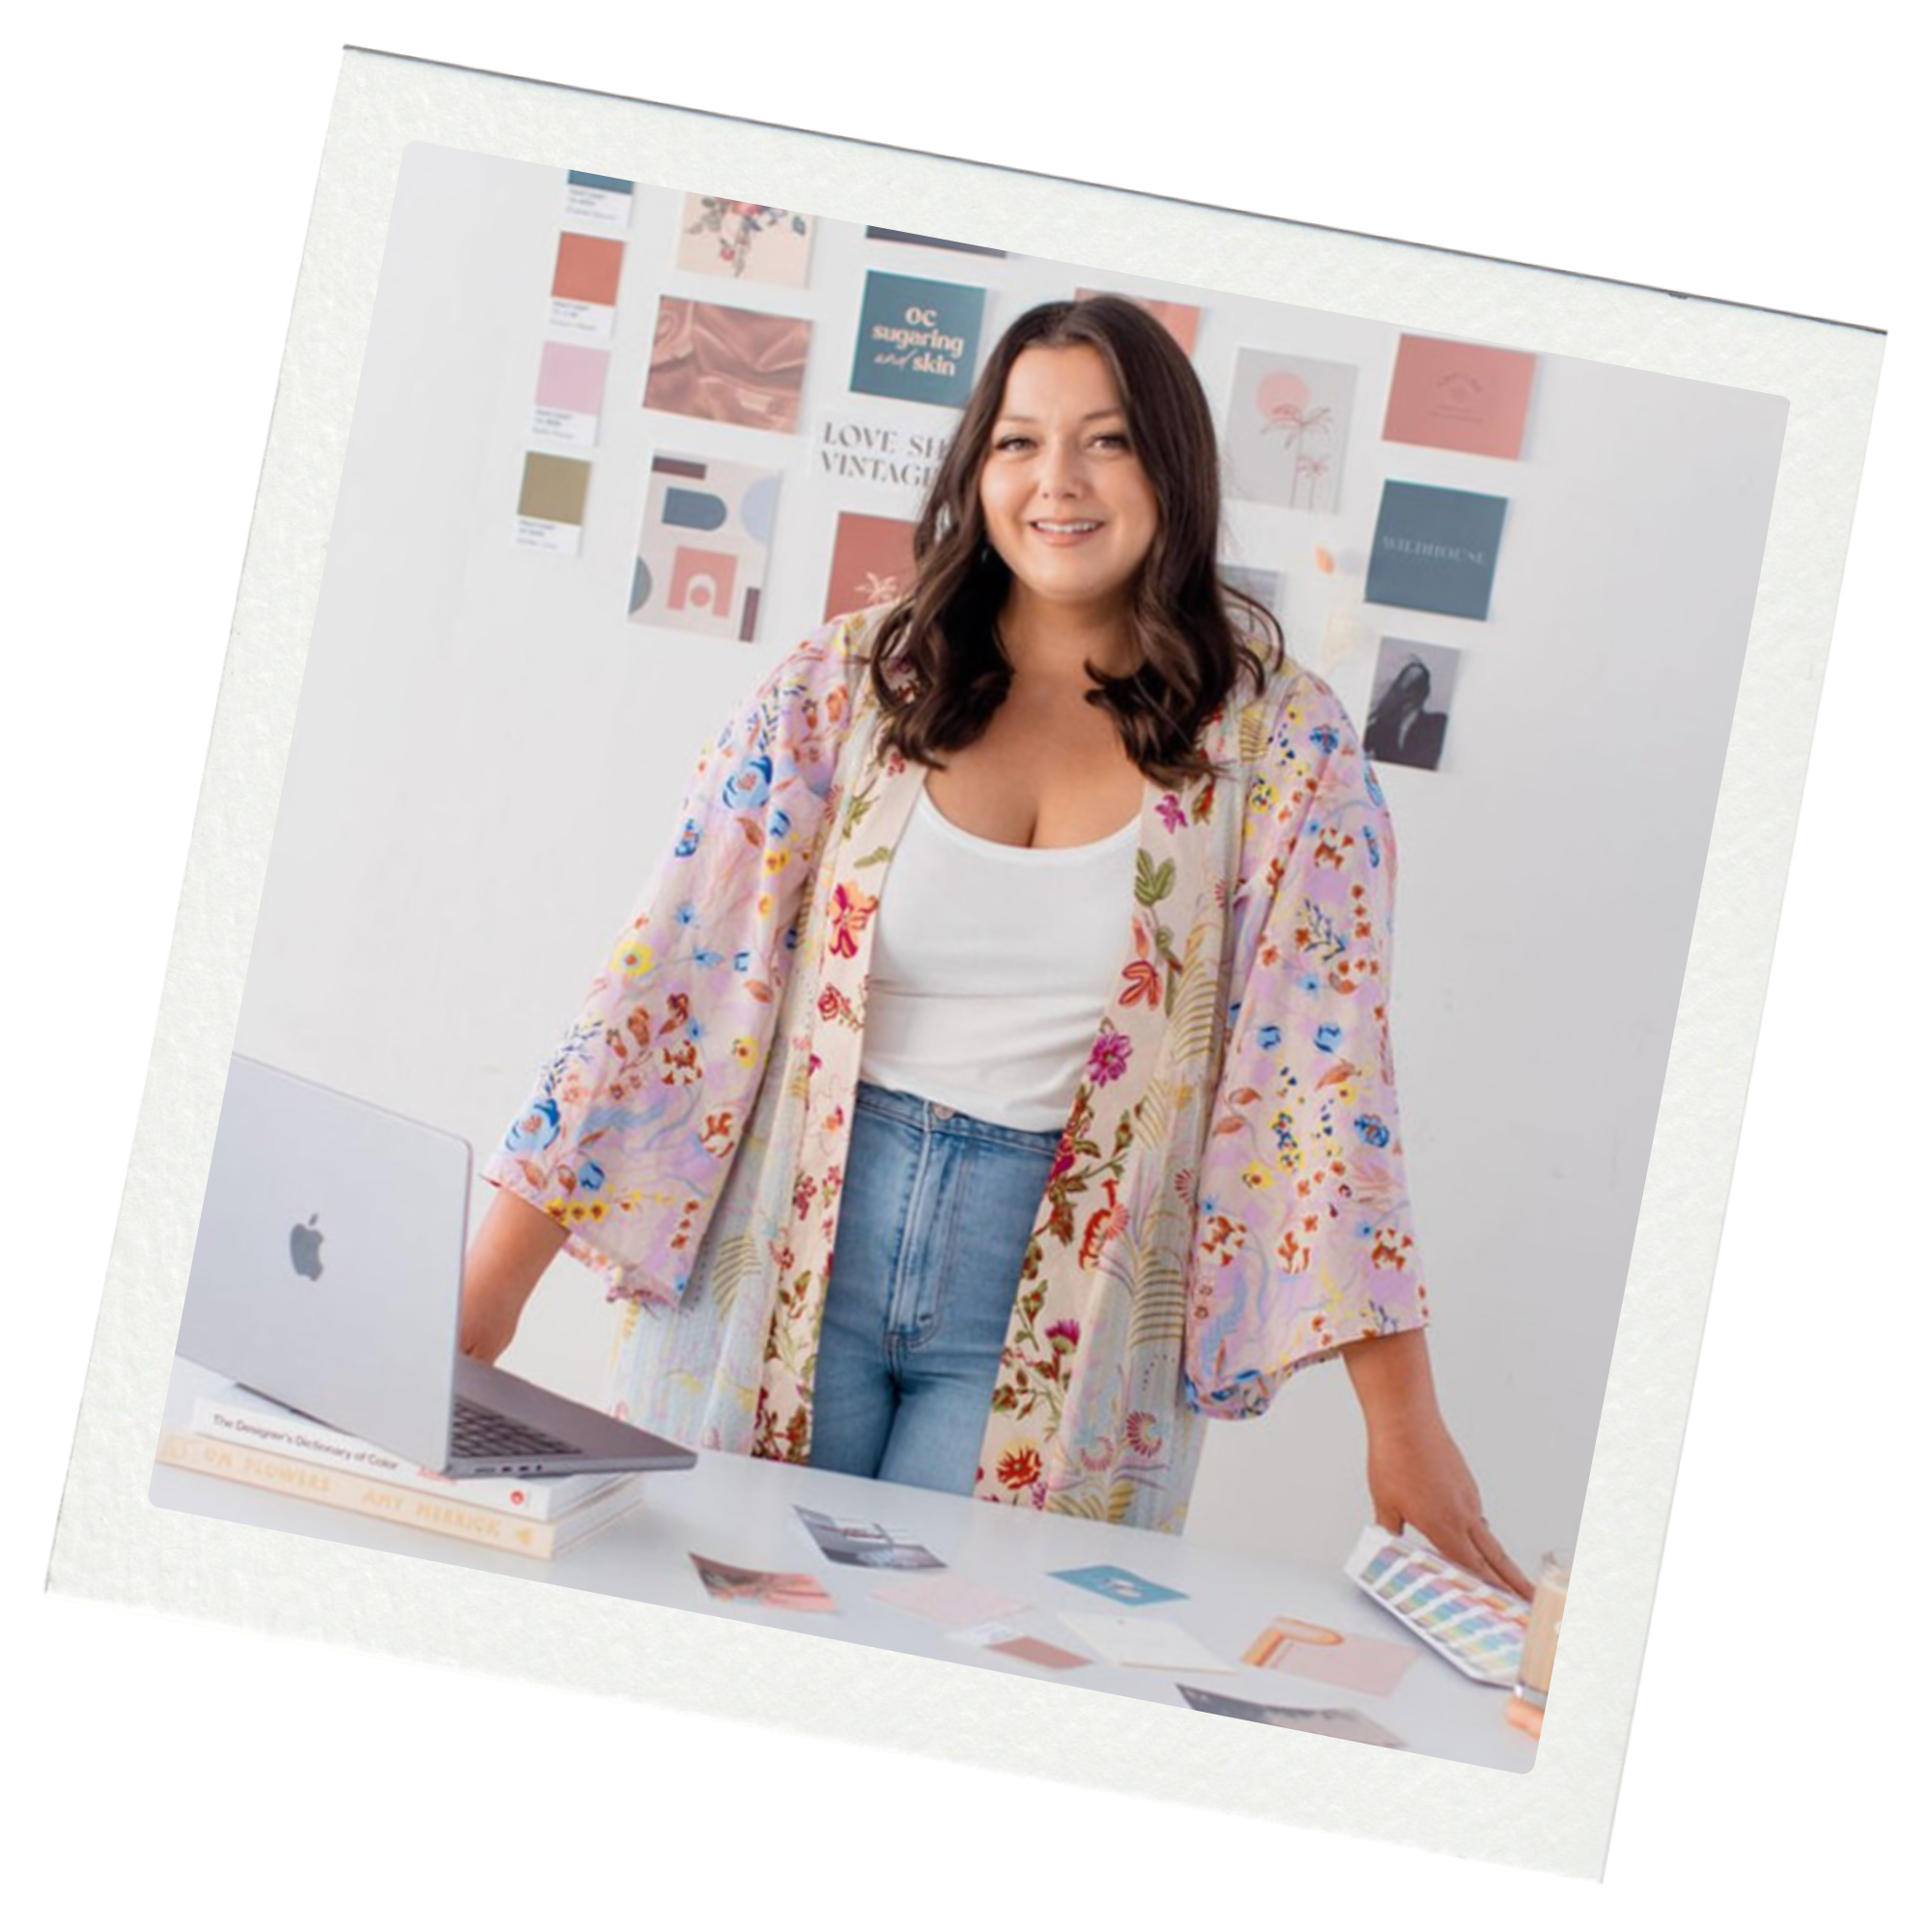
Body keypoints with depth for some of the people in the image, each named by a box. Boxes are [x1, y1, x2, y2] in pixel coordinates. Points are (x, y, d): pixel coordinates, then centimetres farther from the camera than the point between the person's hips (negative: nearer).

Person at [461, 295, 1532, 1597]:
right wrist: (490, 1289, -8)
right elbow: (678, 968, -4)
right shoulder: (850, 683, -2)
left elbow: (1331, 1077, -6)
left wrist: (1407, 1423, -11)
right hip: (782, 1271, 1)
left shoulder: (1280, 747, -4)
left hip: (1060, 1323, -1)